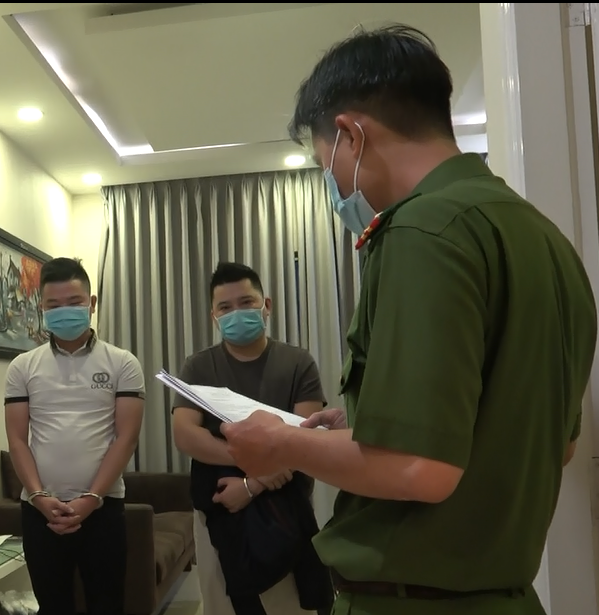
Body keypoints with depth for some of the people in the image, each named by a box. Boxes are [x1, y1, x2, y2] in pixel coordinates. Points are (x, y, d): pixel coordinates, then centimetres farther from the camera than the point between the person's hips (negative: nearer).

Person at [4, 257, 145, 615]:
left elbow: (126, 437, -5)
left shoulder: (122, 364, -1)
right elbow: (17, 439, 3)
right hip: (40, 508, 2)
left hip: (103, 506, -1)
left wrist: (91, 499, -12)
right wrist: (39, 497, -10)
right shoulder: (22, 368, 6)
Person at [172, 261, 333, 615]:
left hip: (286, 514, -1)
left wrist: (251, 485, -19)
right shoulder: (198, 368, 3)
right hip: (218, 512, 1)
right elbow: (185, 435, -10)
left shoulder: (298, 364, -2)